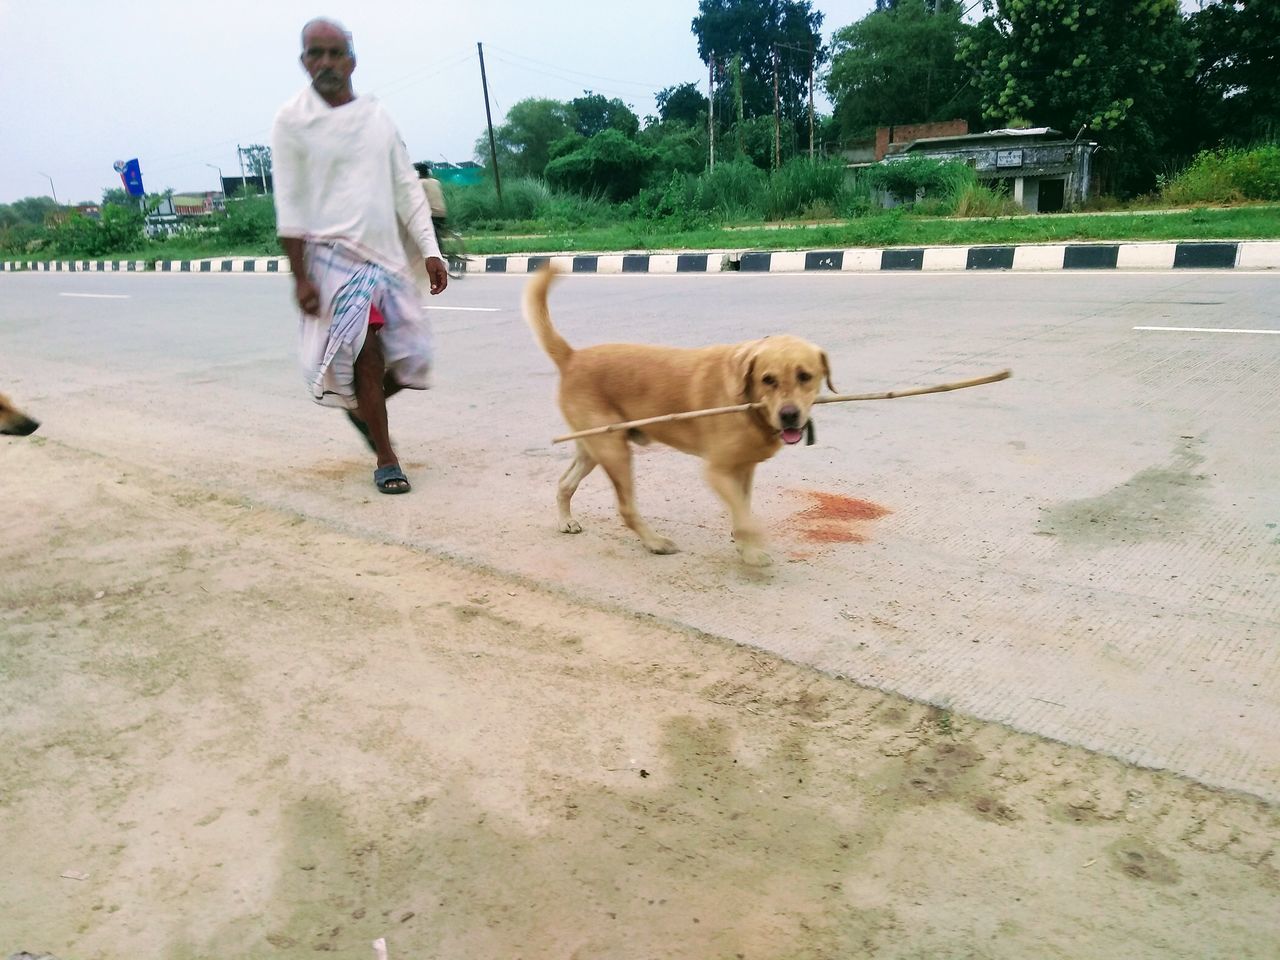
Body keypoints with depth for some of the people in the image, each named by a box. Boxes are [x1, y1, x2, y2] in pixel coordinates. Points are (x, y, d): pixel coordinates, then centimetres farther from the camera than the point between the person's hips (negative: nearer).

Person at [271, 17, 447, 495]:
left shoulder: (377, 116, 11)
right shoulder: (293, 120, -1)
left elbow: (407, 188, 10)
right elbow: (290, 205, -4)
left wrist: (429, 252, 2)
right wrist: (300, 276, -10)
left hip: (388, 253, 5)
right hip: (334, 254, -4)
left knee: (411, 358, 3)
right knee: (367, 354, -12)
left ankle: (359, 407, 34)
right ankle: (385, 458, 3)